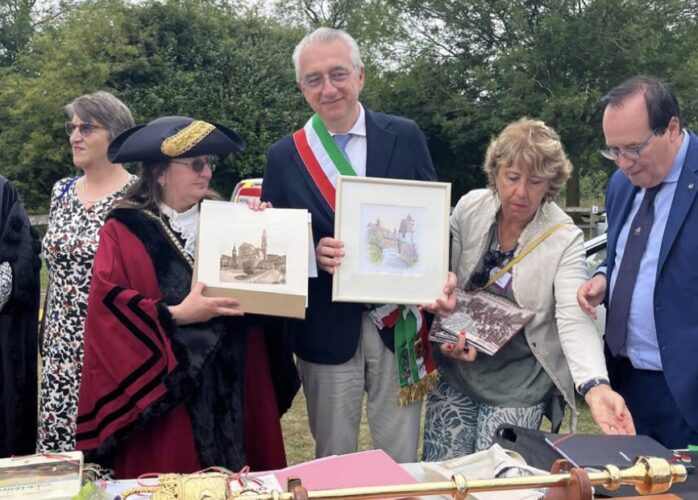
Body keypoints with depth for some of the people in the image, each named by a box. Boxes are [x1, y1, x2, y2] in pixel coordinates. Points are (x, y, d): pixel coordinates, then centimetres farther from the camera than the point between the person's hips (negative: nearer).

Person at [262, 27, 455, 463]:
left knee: (401, 460, 11)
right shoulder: (284, 157, 0)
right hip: (327, 329, 0)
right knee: (333, 461, 13)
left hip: (399, 322, 0)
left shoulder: (406, 137, 0)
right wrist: (313, 254, -18)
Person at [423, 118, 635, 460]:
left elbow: (575, 320, -24)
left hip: (517, 385, -3)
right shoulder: (469, 208, -5)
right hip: (456, 371, 3)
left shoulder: (565, 240, -14)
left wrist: (596, 387, -40)